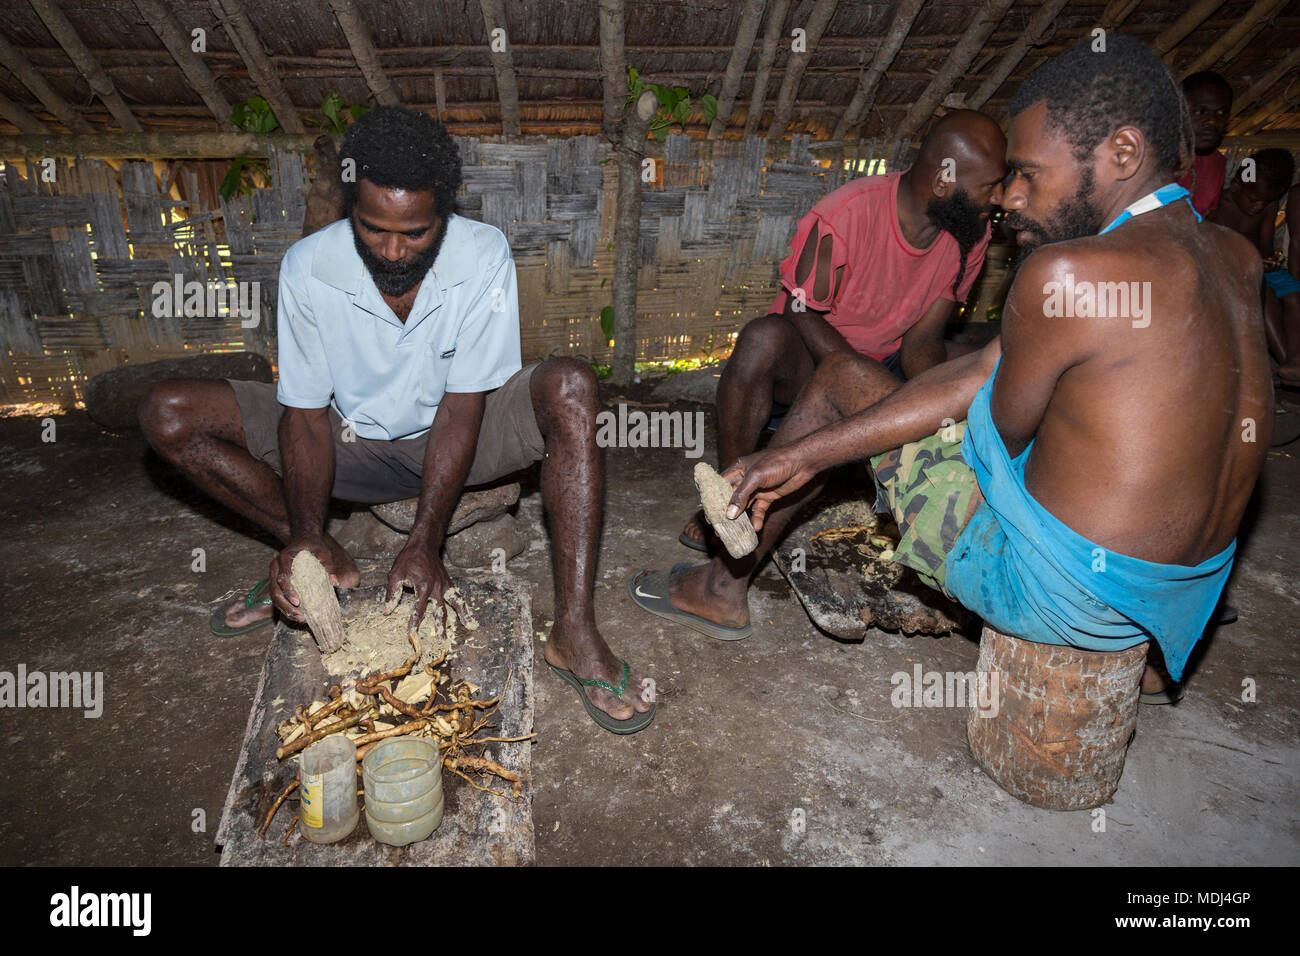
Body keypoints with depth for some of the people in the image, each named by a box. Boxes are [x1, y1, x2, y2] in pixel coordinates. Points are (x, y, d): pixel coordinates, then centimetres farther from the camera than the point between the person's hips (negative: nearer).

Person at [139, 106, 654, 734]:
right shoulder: (307, 268, -16)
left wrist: (425, 543, -30)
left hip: (453, 440, -1)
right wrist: (307, 538, -29)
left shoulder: (483, 256, -21)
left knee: (569, 388, -31)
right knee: (167, 415, -11)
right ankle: (323, 566, -4)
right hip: (354, 443, 2)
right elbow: (306, 415, -14)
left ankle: (574, 633, -33)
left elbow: (462, 408, -22)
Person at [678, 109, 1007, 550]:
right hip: (809, 356, -5)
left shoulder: (971, 234, -6)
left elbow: (923, 340, -6)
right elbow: (801, 311, -20)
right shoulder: (847, 215, -24)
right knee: (764, 339, -39)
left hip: (887, 359, 6)